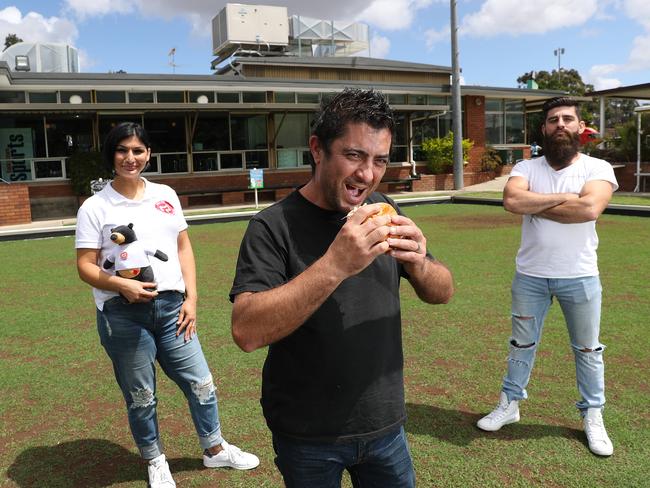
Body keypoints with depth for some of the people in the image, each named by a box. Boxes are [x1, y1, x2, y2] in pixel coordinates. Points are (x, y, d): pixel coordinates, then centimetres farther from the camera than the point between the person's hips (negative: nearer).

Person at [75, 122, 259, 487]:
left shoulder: (166, 195, 8)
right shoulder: (95, 207, -3)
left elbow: (183, 247, 10)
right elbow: (86, 266, -5)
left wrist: (191, 298, 3)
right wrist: (122, 285, -23)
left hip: (171, 306, 3)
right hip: (124, 315, -3)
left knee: (200, 382, 12)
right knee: (140, 397, 11)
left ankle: (215, 449, 34)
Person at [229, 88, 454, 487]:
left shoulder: (382, 211, -1)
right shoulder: (274, 226, -17)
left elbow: (443, 293, 2)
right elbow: (247, 332, -28)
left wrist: (418, 263, -20)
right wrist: (335, 265, -38)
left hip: (386, 425, 4)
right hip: (307, 438, -4)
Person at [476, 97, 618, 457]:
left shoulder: (597, 168, -6)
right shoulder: (526, 168, -1)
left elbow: (590, 209, -25)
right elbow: (512, 201, -21)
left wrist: (535, 204, -16)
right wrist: (563, 197, -19)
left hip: (580, 277, -1)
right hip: (530, 276, 1)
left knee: (587, 349, 14)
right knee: (522, 344, 16)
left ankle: (593, 416, 32)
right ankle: (509, 404, 33)